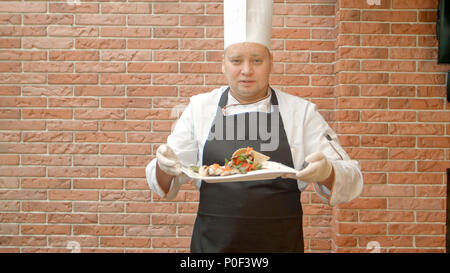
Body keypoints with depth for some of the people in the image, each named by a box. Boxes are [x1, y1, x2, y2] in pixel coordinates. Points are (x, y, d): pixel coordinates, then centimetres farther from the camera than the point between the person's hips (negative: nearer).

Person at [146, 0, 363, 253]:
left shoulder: (302, 112, -2)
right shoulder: (200, 107, 0)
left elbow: (350, 181, -3)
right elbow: (165, 182, 3)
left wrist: (327, 172, -25)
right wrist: (164, 166, -20)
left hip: (281, 244, 0)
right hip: (212, 243, 1)